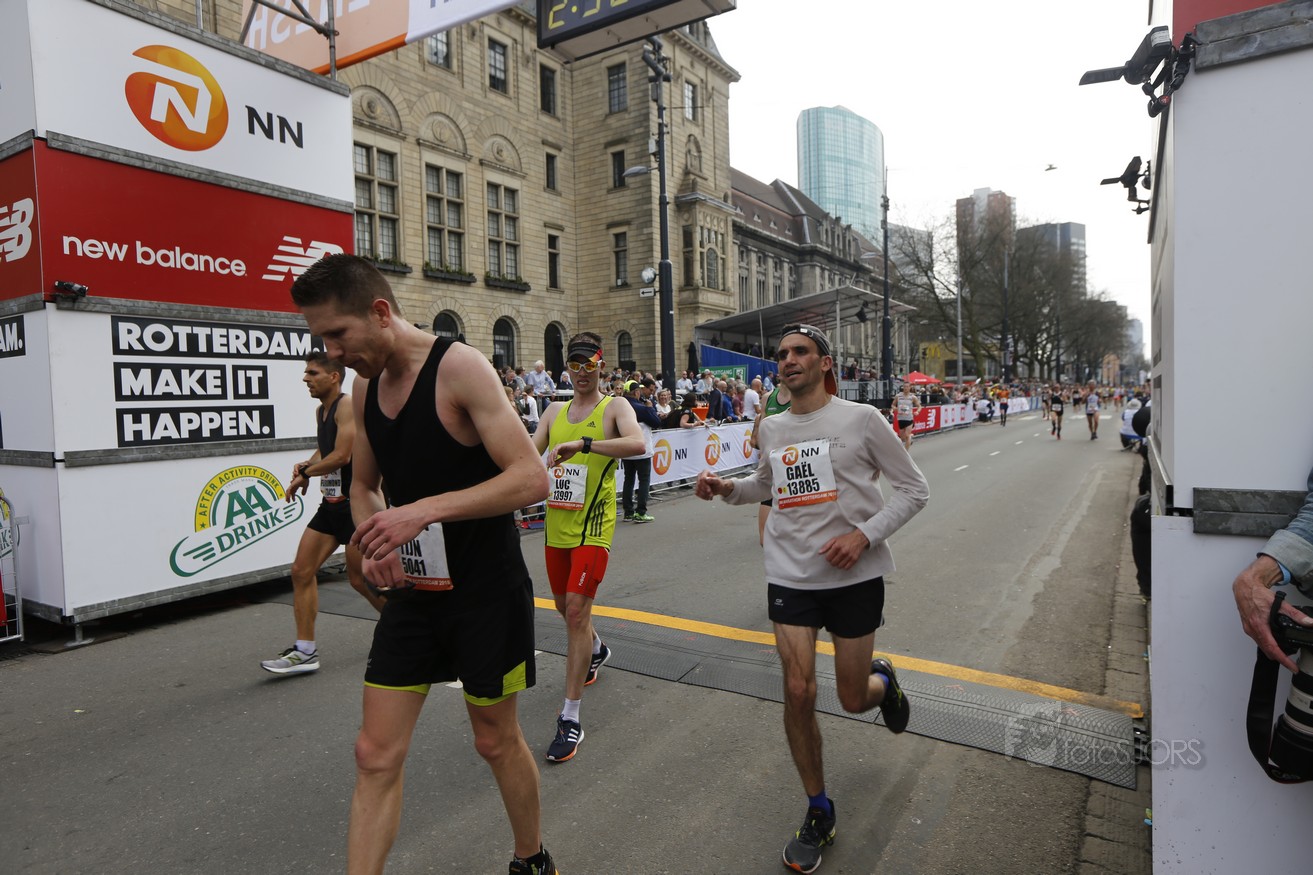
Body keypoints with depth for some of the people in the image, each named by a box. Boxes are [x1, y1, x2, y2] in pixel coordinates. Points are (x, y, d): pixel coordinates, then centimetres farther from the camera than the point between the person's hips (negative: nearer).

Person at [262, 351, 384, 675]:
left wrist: (304, 474, -9)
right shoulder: (321, 411, 14)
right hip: (331, 503, 9)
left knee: (360, 579, 1)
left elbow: (341, 456, -22)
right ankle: (305, 651, 11)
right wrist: (306, 465, 6)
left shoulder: (347, 405, -14)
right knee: (301, 571, 3)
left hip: (355, 502, -9)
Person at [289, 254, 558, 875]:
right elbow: (363, 485, 17)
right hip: (413, 589, 6)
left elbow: (531, 479, -24)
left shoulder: (459, 367, -18)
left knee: (495, 741, 14)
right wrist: (375, 542, -4)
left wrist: (425, 510, -30)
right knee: (376, 755, 5)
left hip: (486, 590, -5)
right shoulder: (364, 387, 4)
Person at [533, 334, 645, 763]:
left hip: (592, 525, -6)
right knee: (565, 607, 20)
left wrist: (582, 444, -36)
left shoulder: (614, 407, -5)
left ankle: (571, 719, -4)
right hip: (556, 523, 6)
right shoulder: (555, 410, 12)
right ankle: (597, 650, 53)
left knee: (577, 610, -12)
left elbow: (637, 443, -26)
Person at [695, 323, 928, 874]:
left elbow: (913, 488, -4)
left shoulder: (861, 419, -8)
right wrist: (726, 488, 4)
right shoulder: (771, 428, 6)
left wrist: (865, 534, -18)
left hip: (855, 577, -3)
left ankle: (883, 680, 47)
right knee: (798, 694, -2)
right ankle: (818, 811, 20)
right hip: (790, 576, 3)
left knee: (853, 700, 8)